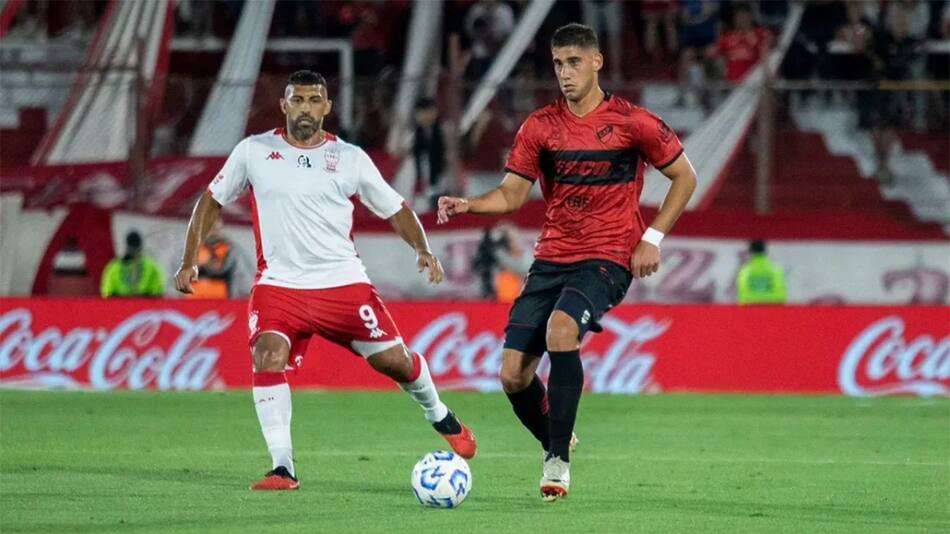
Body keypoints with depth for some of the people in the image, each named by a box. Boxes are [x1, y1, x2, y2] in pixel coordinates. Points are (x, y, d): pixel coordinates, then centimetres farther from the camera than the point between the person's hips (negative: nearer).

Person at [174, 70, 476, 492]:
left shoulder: (350, 158, 2)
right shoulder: (253, 152, 2)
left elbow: (395, 210, 10)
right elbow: (212, 202, 12)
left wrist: (422, 249, -8)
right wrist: (190, 261, 3)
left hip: (343, 282, 0)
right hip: (279, 285, 0)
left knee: (392, 359, 0)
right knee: (268, 357, -25)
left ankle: (440, 417, 33)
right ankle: (283, 468, -21)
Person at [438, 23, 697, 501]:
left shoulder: (631, 122, -5)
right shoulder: (540, 126, 4)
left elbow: (685, 177, 4)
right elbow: (511, 194, 7)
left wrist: (652, 239, -5)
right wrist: (468, 205, -13)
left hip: (608, 258, -5)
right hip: (551, 259, 5)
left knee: (561, 328, -33)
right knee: (512, 373, -5)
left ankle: (558, 461, -25)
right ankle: (555, 444, 25)